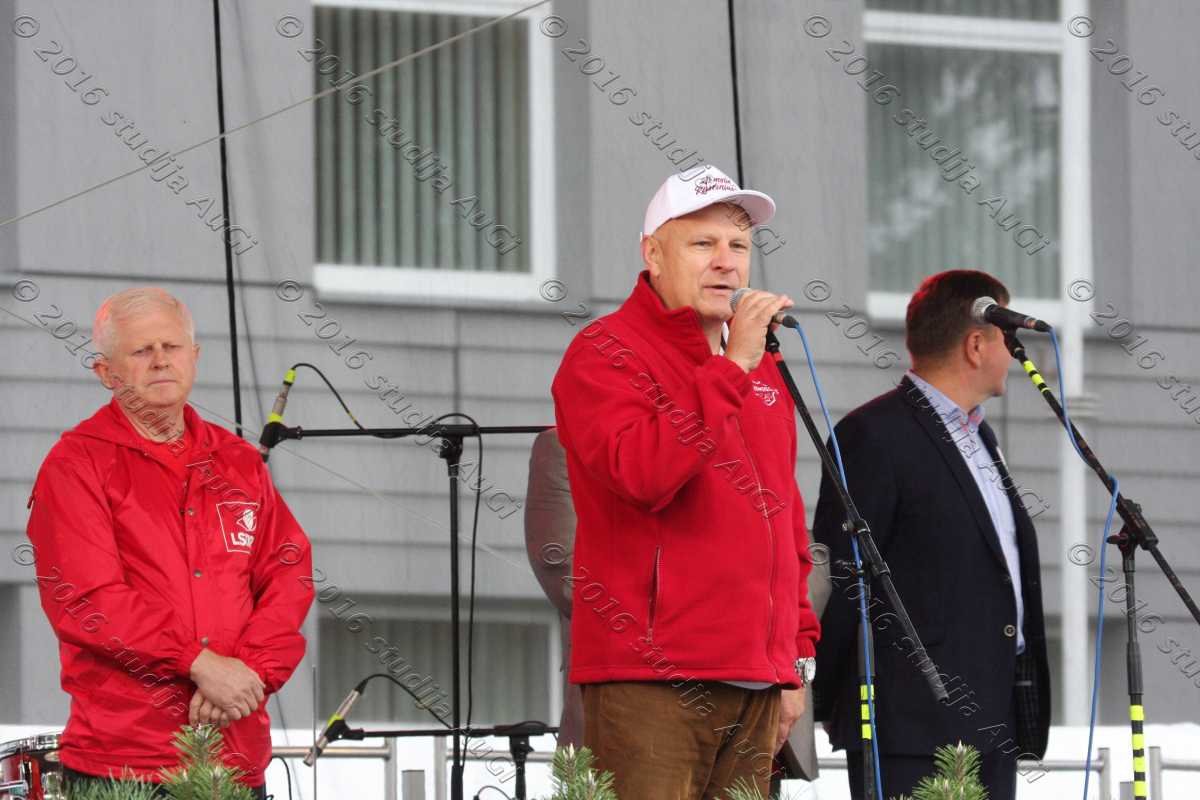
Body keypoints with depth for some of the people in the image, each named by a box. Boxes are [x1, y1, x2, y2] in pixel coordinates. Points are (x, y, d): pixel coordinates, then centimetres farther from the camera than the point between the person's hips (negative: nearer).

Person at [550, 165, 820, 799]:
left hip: (756, 689, 7)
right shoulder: (605, 354, -3)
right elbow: (642, 474, -22)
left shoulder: (762, 370, 21)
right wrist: (731, 368, -17)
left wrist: (798, 656, 21)